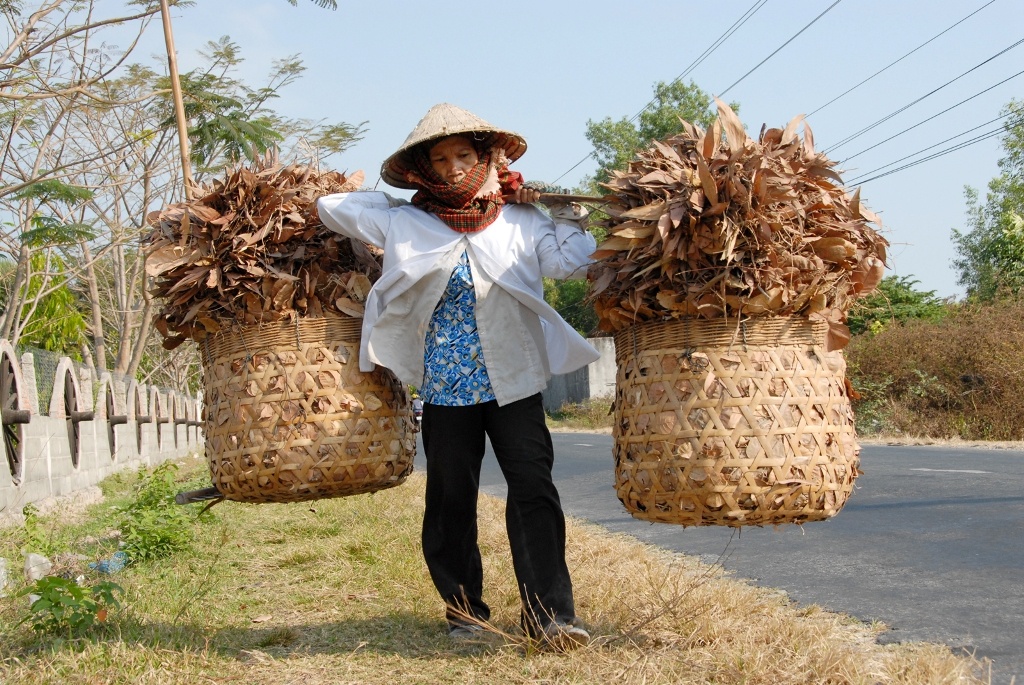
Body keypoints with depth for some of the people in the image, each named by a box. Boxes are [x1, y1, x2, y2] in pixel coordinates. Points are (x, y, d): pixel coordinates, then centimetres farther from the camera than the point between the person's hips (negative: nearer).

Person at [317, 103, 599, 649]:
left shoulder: (520, 221, 1)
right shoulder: (403, 222, 3)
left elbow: (574, 262, -8)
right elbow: (329, 207, 10)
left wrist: (567, 212, -2)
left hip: (513, 381, -1)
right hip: (444, 387, 1)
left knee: (534, 490, -9)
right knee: (450, 501, 9)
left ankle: (550, 613, -4)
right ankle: (464, 610, 23)